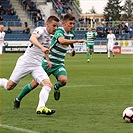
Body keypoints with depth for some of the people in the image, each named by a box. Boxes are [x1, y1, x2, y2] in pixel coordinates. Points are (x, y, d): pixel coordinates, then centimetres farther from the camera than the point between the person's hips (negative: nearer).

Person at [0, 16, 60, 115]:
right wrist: (42, 47, -50)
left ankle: (41, 107, -30)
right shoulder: (40, 30, -12)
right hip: (25, 62, -7)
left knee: (48, 85, -18)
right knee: (9, 86, -1)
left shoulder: (50, 37, 12)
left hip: (37, 66, 7)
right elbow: (32, 39, -36)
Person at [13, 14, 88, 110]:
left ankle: (57, 87, 10)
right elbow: (62, 41, -45)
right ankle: (17, 100, 19)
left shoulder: (72, 34, 3)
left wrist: (73, 49, 38)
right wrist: (78, 41, -45)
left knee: (63, 80, -27)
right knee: (35, 84, -1)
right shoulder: (59, 32, -21)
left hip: (59, 65, 5)